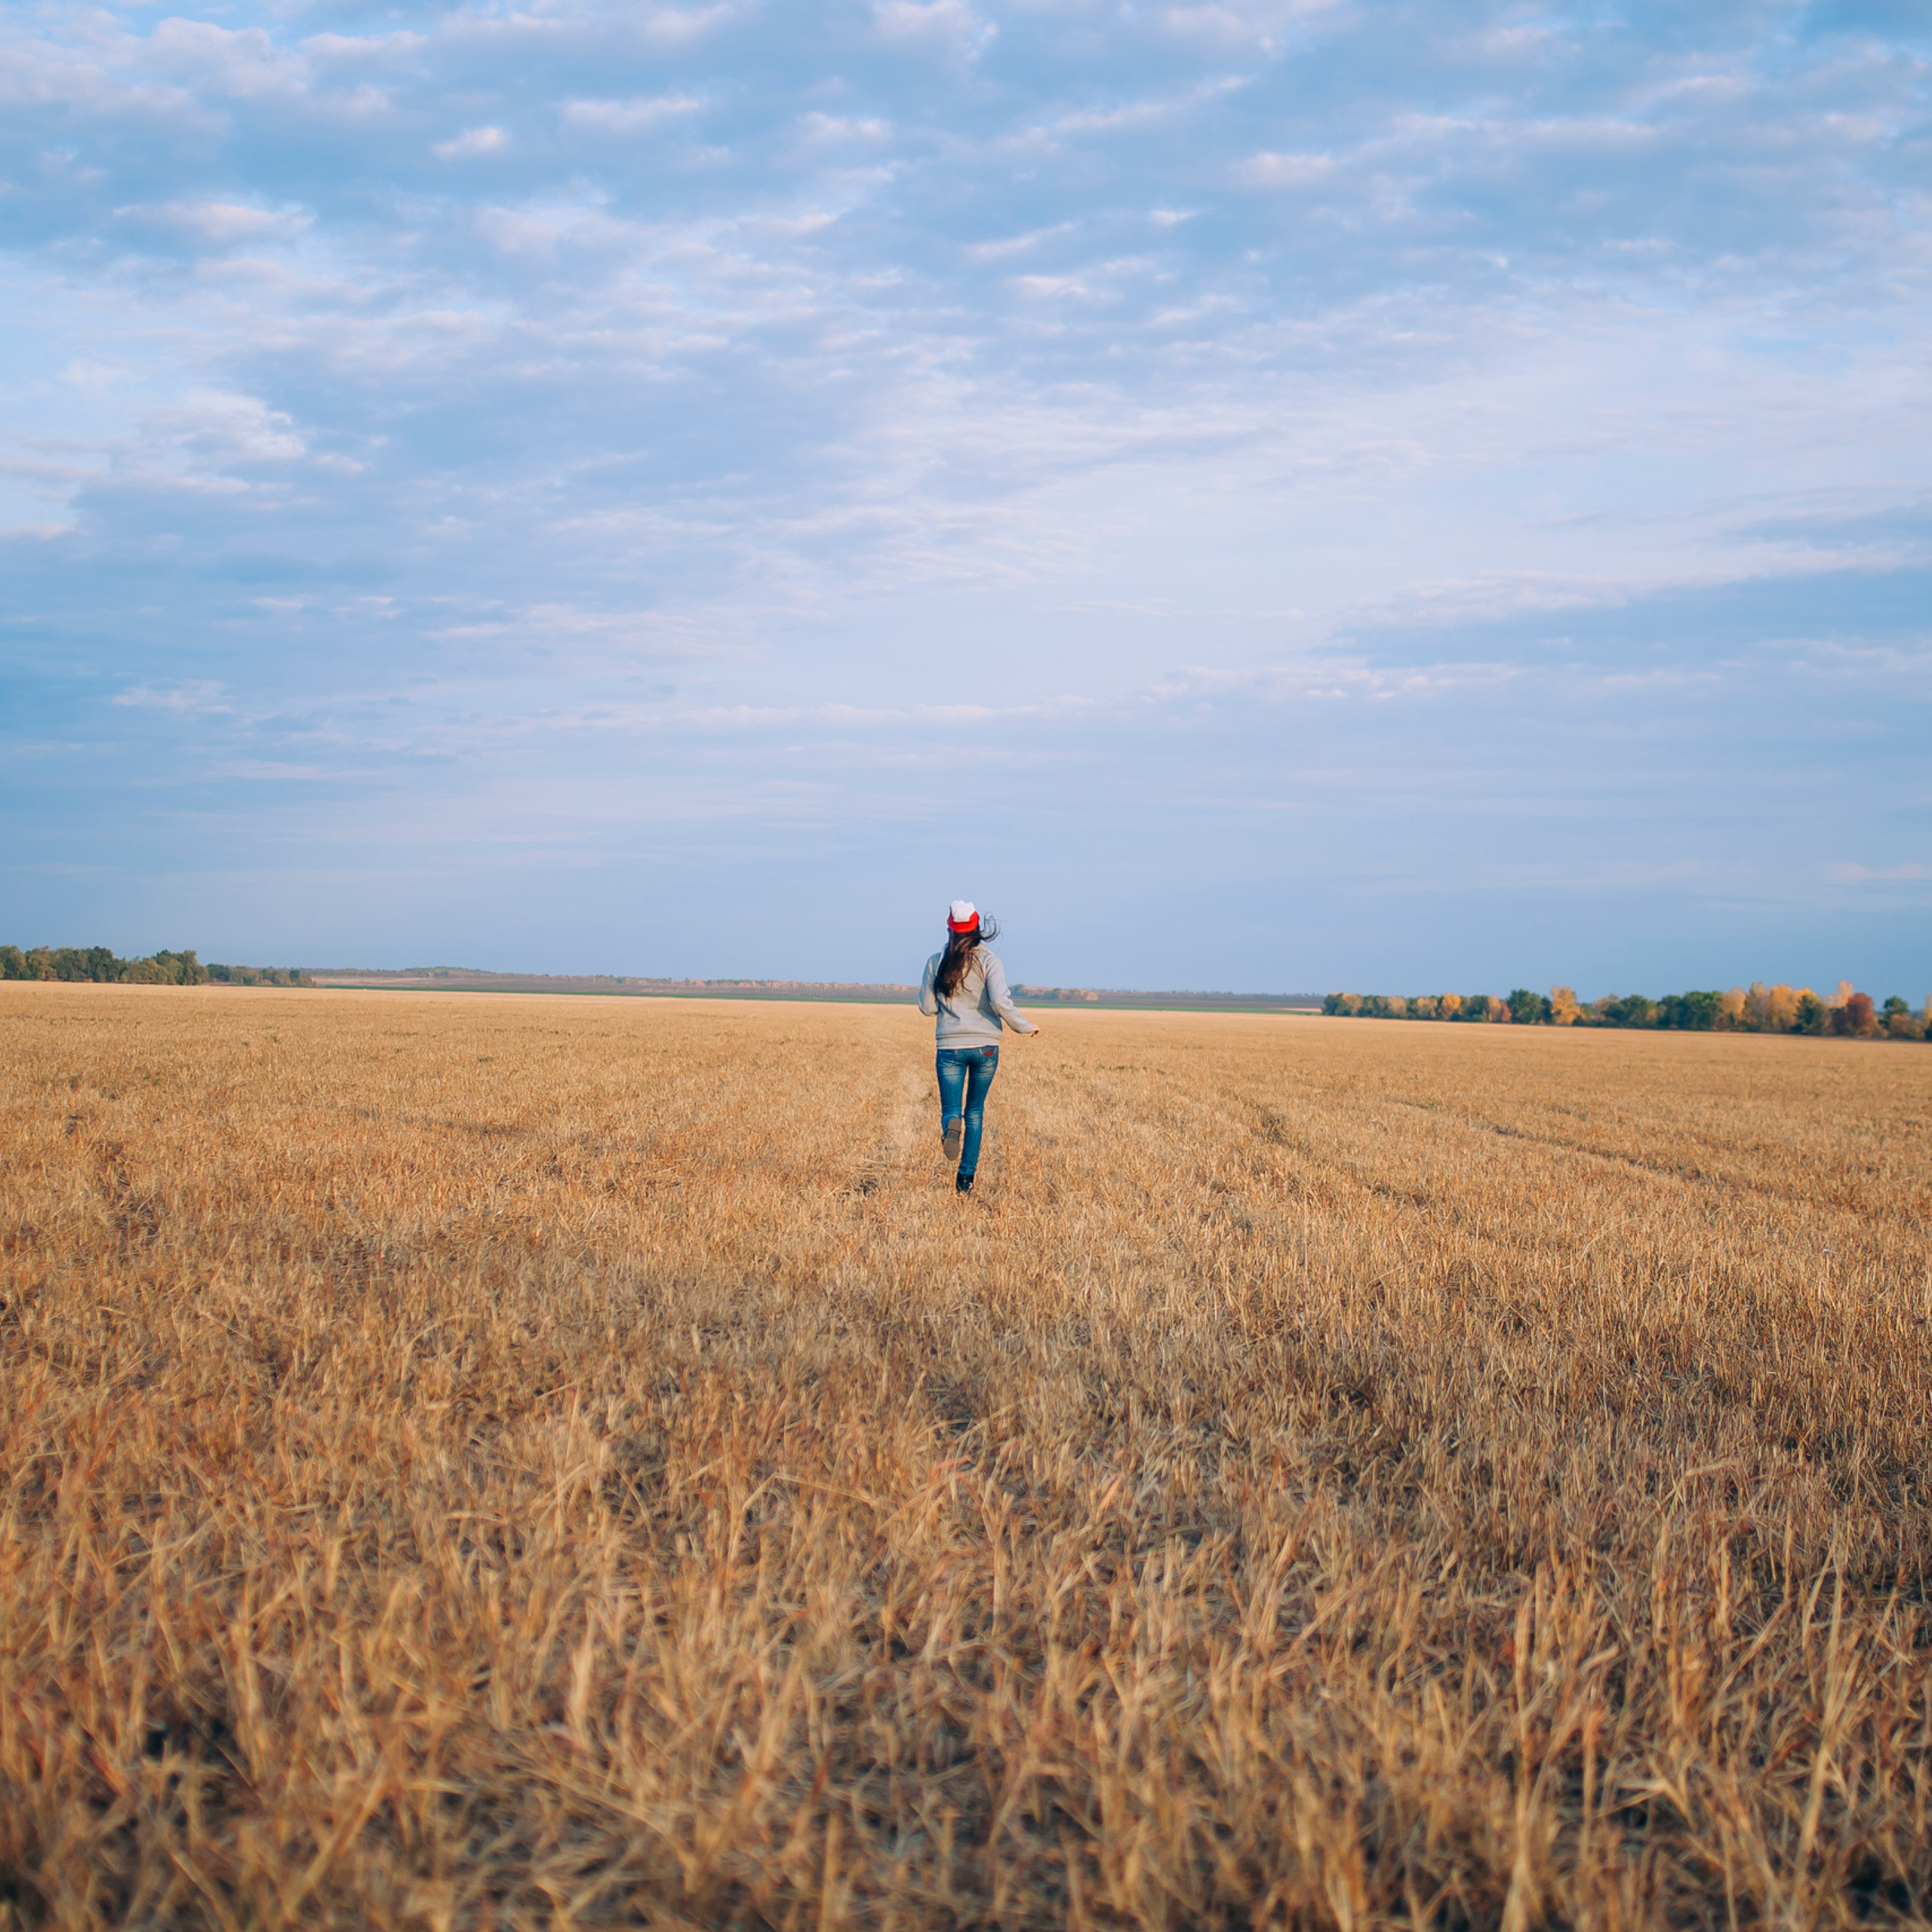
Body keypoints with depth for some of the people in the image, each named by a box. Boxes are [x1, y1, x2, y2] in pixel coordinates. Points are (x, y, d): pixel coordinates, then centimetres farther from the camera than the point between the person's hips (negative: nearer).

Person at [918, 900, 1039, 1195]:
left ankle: (951, 1125, -33)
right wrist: (1025, 1026, -2)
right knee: (975, 1111, 14)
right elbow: (1000, 1002, -17)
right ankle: (966, 1176, 11)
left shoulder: (936, 962, 0)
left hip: (950, 1047, 0)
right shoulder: (988, 961, -6)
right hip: (985, 1047, 0)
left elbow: (927, 1007, 5)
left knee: (951, 1109, 4)